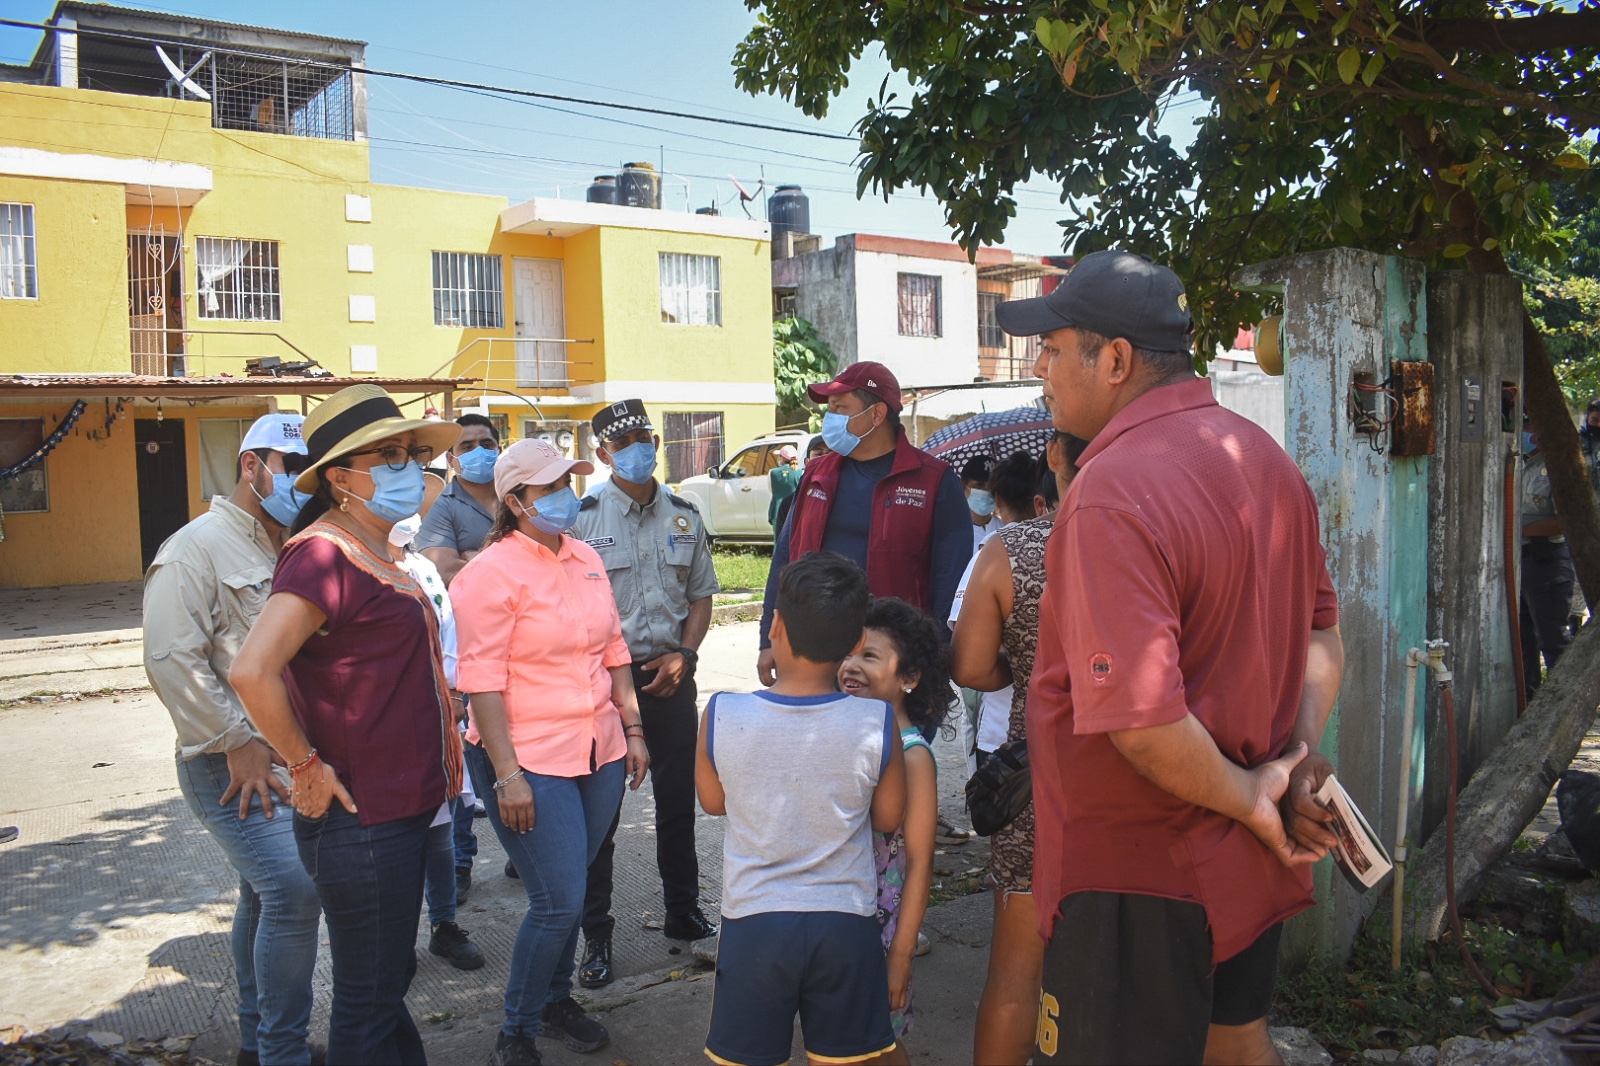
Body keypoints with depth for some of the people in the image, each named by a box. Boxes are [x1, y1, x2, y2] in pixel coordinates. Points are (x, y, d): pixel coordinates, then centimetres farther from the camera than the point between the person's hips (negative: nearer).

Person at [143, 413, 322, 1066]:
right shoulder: (199, 548, -10)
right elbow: (172, 661, -19)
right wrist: (239, 745, -18)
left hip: (291, 759, 8)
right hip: (233, 766, -8)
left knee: (266, 895, 17)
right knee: (293, 891, -16)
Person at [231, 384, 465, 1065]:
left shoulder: (376, 556, 11)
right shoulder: (325, 554, -19)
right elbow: (252, 672, -30)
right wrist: (306, 766, -20)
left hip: (400, 812, 9)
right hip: (361, 822, -9)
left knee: (388, 983, 23)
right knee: (367, 1006, 6)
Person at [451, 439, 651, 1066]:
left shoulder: (586, 559, 9)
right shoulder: (491, 573, -12)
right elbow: (482, 682, -15)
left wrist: (632, 730, 13)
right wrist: (507, 774, -18)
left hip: (598, 754, 6)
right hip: (530, 759, -6)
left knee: (570, 890, 16)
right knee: (558, 902, -4)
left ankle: (556, 999, 37)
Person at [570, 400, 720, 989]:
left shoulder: (685, 516, 6)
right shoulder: (582, 517, -5)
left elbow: (701, 596, 12)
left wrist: (683, 654, -3)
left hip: (670, 675, 4)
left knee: (679, 801, 14)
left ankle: (683, 912, 31)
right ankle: (596, 935, 16)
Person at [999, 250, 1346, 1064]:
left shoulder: (1113, 493, -27)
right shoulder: (1265, 458, 3)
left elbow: (1140, 718, -32)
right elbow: (1321, 627, 13)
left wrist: (1249, 799, -16)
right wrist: (1299, 758, 4)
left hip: (1139, 878, -8)